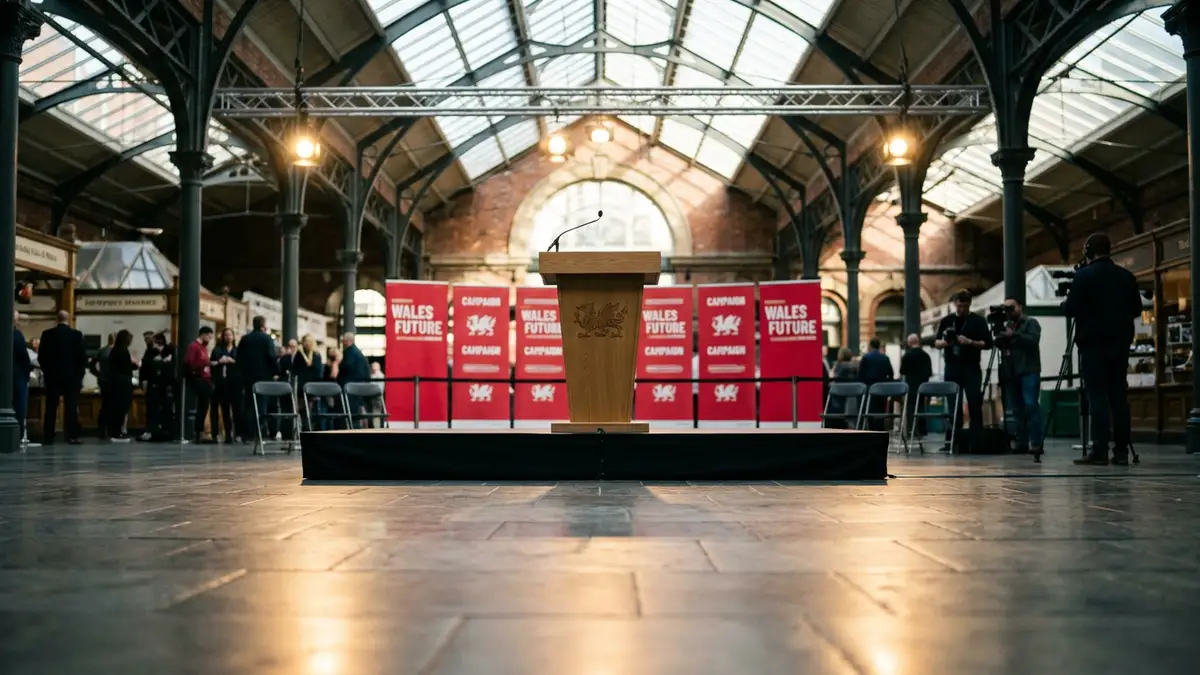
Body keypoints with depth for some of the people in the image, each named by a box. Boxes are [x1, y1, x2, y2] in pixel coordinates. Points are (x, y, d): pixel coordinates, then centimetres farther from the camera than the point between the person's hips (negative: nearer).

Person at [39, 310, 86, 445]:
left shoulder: (47, 334, -1)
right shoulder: (77, 334, -5)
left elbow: (41, 356, 2)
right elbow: (82, 356, -6)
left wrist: (46, 371, 15)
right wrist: (80, 373, 6)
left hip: (52, 375, 2)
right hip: (72, 375, -1)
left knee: (51, 406, 5)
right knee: (71, 406, 0)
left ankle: (48, 437, 4)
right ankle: (72, 436, -4)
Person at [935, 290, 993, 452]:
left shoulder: (978, 321, 1)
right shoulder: (946, 321, 9)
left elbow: (987, 343, -3)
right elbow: (936, 342, 11)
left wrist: (970, 342, -18)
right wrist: (945, 342, -11)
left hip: (972, 369, -3)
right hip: (952, 368, 3)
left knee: (974, 405, -7)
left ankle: (976, 442, -7)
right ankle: (952, 441, 8)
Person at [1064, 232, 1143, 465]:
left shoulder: (1084, 275, -7)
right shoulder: (1127, 276, 10)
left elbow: (1071, 309, -9)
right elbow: (1136, 309, 14)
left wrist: (1065, 302, 12)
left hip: (1094, 344, -5)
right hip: (1120, 343, 5)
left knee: (1097, 395, -6)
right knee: (1118, 396, 6)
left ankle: (1100, 450, -11)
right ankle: (1121, 450, 4)